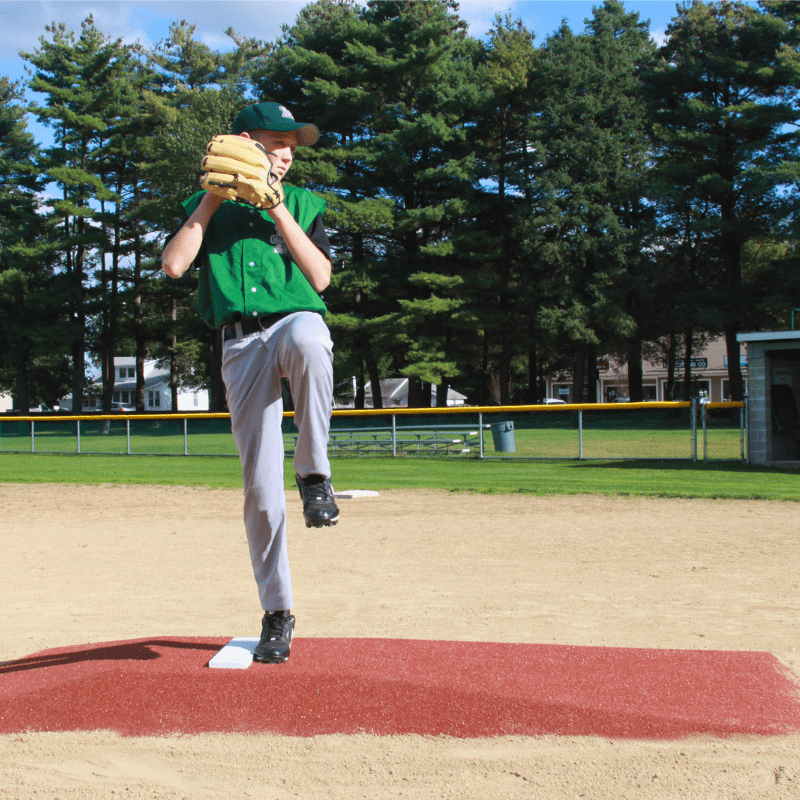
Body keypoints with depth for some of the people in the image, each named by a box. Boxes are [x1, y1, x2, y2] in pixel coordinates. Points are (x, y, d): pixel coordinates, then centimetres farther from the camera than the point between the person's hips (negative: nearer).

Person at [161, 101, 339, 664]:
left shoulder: (304, 203, 16)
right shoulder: (208, 206, 16)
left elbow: (320, 278, 1)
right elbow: (173, 264, -1)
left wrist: (277, 208, -3)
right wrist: (213, 199, 0)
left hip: (296, 320, -1)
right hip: (241, 344, 1)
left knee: (306, 337, -42)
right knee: (260, 485, -3)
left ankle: (315, 474, -26)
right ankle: (277, 612, 10)